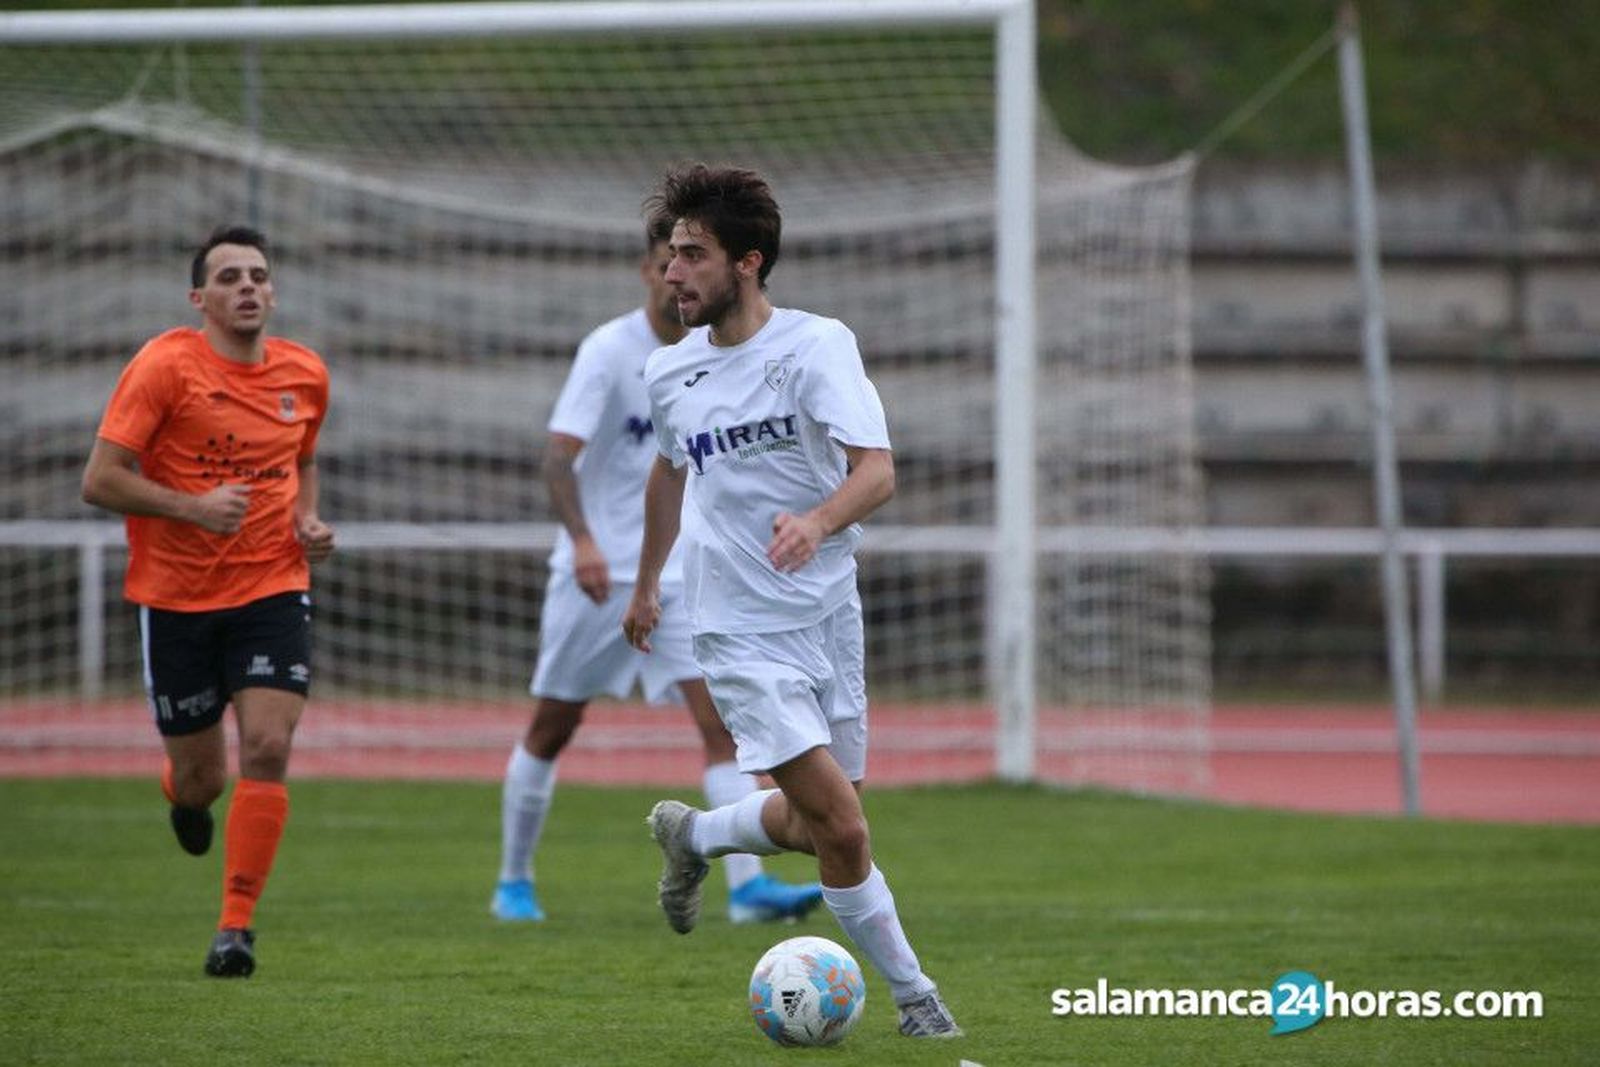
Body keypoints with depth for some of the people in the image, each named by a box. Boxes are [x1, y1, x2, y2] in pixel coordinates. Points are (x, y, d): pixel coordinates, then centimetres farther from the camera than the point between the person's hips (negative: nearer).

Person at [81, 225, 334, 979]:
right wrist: (192, 506, -24)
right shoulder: (164, 366, -11)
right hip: (176, 598, -2)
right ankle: (184, 793, 46)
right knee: (201, 777, 5)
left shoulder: (305, 375, 5)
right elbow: (99, 480, -13)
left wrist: (308, 522, 5)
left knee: (267, 748, -16)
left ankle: (236, 926, -7)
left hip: (272, 588, 2)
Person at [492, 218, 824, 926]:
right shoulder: (609, 350, -11)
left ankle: (748, 886, -18)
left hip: (680, 575, 4)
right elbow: (559, 455, -21)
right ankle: (513, 882, 21)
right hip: (598, 572, -4)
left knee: (721, 720, -11)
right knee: (552, 729, 6)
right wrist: (582, 539, -36)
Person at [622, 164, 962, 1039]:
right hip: (743, 634, -1)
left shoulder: (817, 344, -9)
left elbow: (876, 470, -20)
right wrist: (645, 583, 30)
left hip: (829, 614, 1)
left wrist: (818, 521, -40)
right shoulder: (668, 373, 2)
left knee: (819, 824, 9)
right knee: (841, 825, -15)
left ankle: (693, 836, 38)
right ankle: (912, 995, 0)